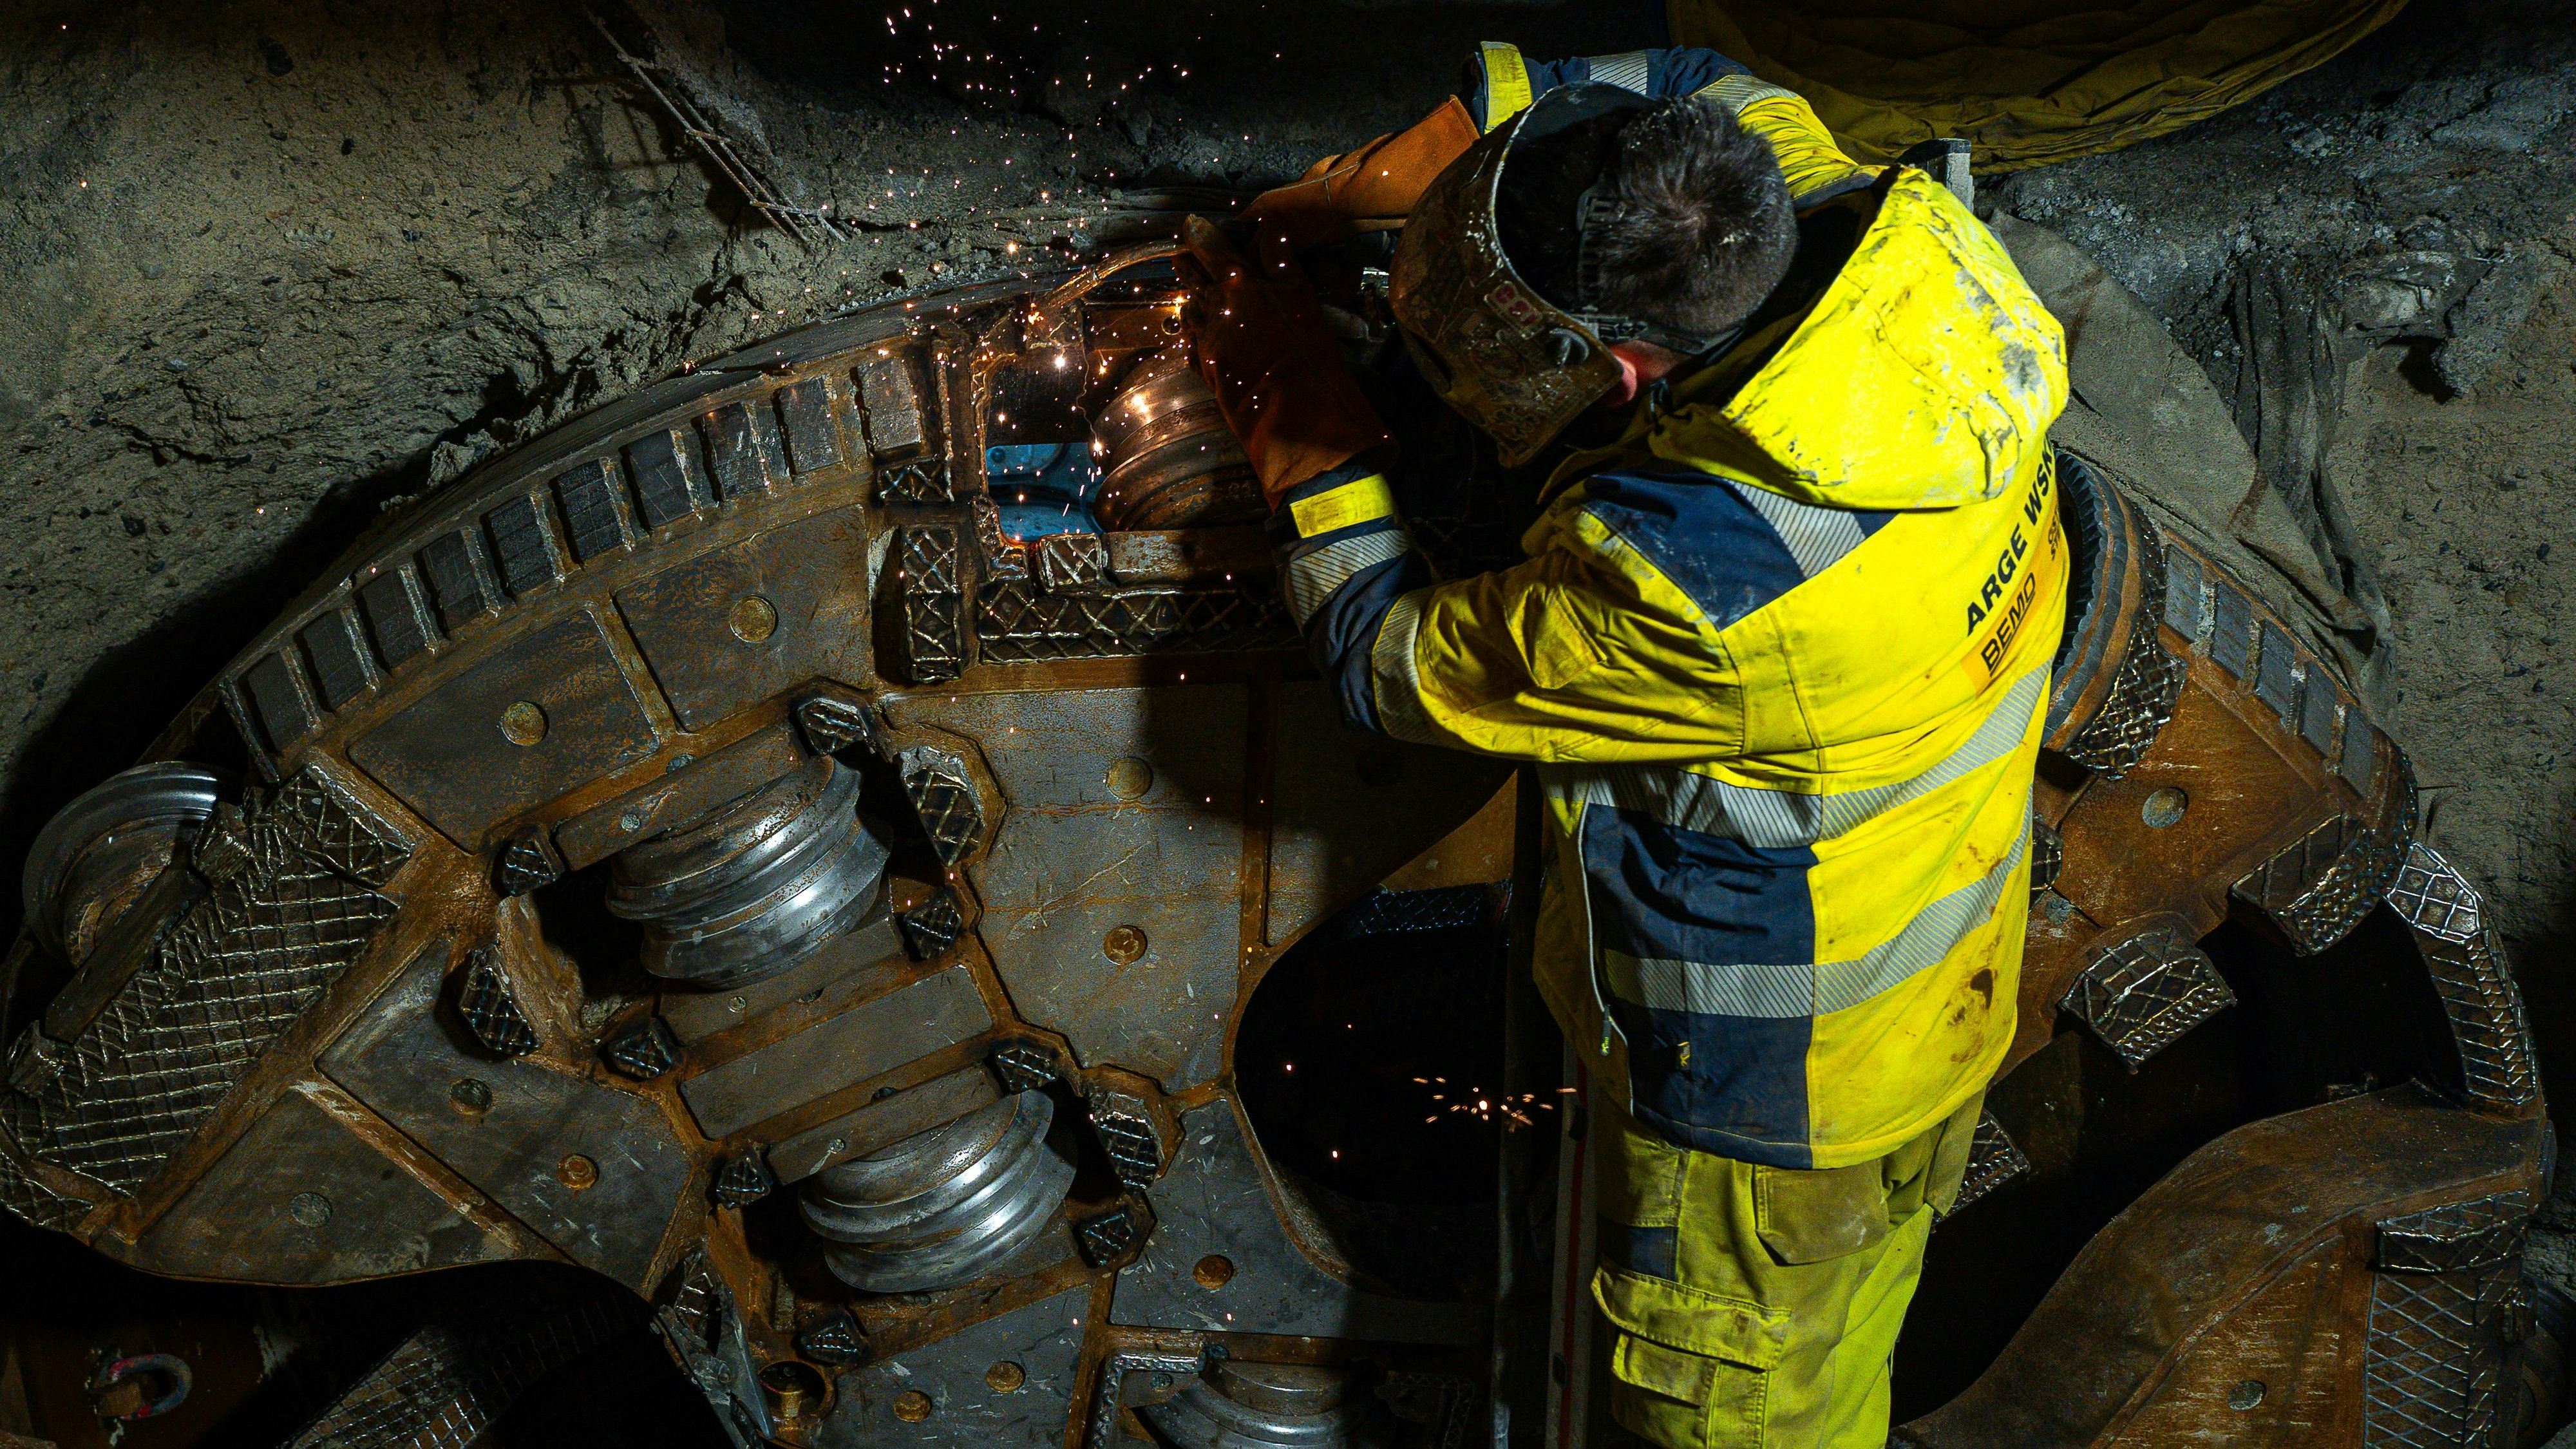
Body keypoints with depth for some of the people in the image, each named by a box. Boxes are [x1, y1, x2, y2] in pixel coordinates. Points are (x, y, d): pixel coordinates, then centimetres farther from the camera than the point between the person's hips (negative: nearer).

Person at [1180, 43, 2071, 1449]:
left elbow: (1389, 663, -22)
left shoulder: (1683, 587, -42)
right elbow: (1697, 85, 0)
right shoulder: (1905, 241, -20)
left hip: (1776, 1102, -7)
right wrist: (1360, 181, -2)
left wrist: (1290, 407, -11)